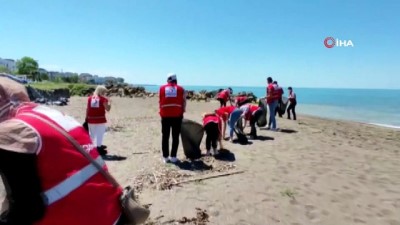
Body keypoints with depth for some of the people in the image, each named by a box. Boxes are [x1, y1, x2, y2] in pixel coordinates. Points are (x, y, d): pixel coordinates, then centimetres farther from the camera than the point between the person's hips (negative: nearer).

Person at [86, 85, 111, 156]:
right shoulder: (103, 99, -4)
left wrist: (86, 119, 12)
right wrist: (109, 102, 11)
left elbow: (87, 109, 8)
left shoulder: (90, 98, 9)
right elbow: (107, 109, -5)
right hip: (100, 120, -5)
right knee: (100, 134, 1)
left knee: (92, 134, 16)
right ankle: (98, 147, 1)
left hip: (91, 120, 5)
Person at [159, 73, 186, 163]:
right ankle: (173, 156, 7)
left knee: (165, 137, 8)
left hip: (165, 115, 1)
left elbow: (160, 102, 8)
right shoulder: (180, 89, 7)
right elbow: (184, 103, 6)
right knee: (175, 137, 6)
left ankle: (165, 157, 11)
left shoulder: (162, 88, 9)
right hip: (177, 115, -1)